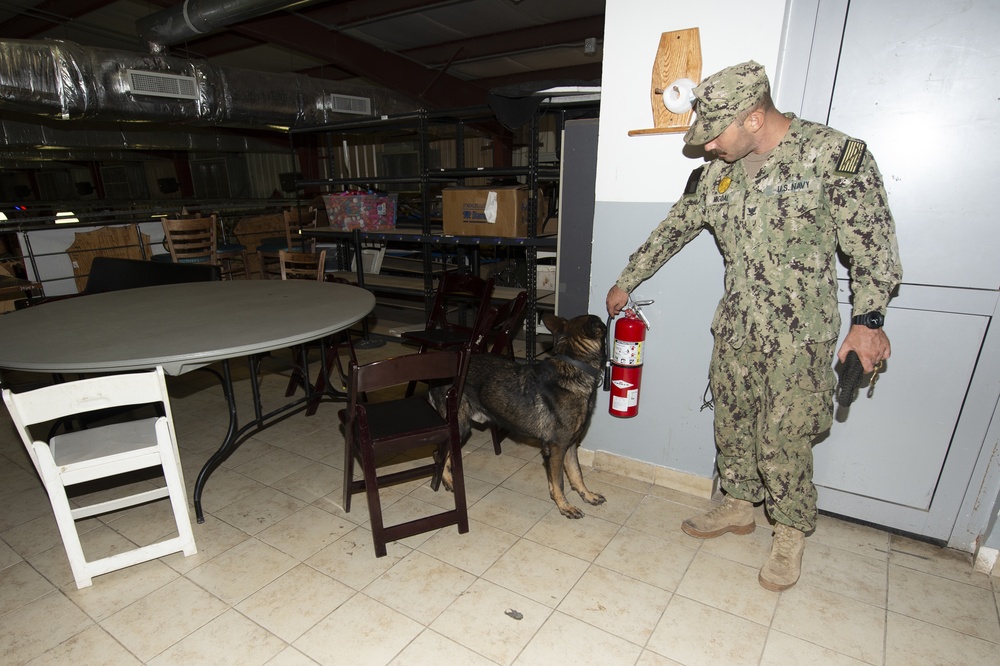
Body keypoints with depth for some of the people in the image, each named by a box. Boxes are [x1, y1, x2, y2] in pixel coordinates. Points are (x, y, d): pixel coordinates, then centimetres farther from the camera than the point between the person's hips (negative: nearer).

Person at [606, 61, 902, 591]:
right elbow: (673, 229, 13)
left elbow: (872, 244, -7)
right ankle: (739, 506, 36)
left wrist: (867, 318, -15)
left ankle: (791, 534, 25)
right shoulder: (716, 173, 5)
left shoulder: (836, 155, -10)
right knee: (732, 424, 14)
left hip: (799, 336, -5)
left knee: (783, 441, 0)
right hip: (735, 329, 5)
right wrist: (626, 282, 17)